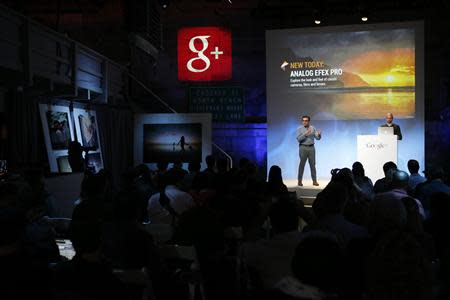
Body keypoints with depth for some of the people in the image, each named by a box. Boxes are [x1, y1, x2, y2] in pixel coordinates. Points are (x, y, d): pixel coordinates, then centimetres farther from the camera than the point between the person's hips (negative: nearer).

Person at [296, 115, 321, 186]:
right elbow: (298, 139, -11)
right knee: (302, 164, -1)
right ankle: (300, 181, 4)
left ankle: (314, 181, 7)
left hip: (311, 148, 3)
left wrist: (319, 134, -21)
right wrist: (305, 134, -22)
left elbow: (318, 138, 1)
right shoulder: (299, 129, 0)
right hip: (303, 148, -3)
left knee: (313, 164, 3)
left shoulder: (313, 128, 8)